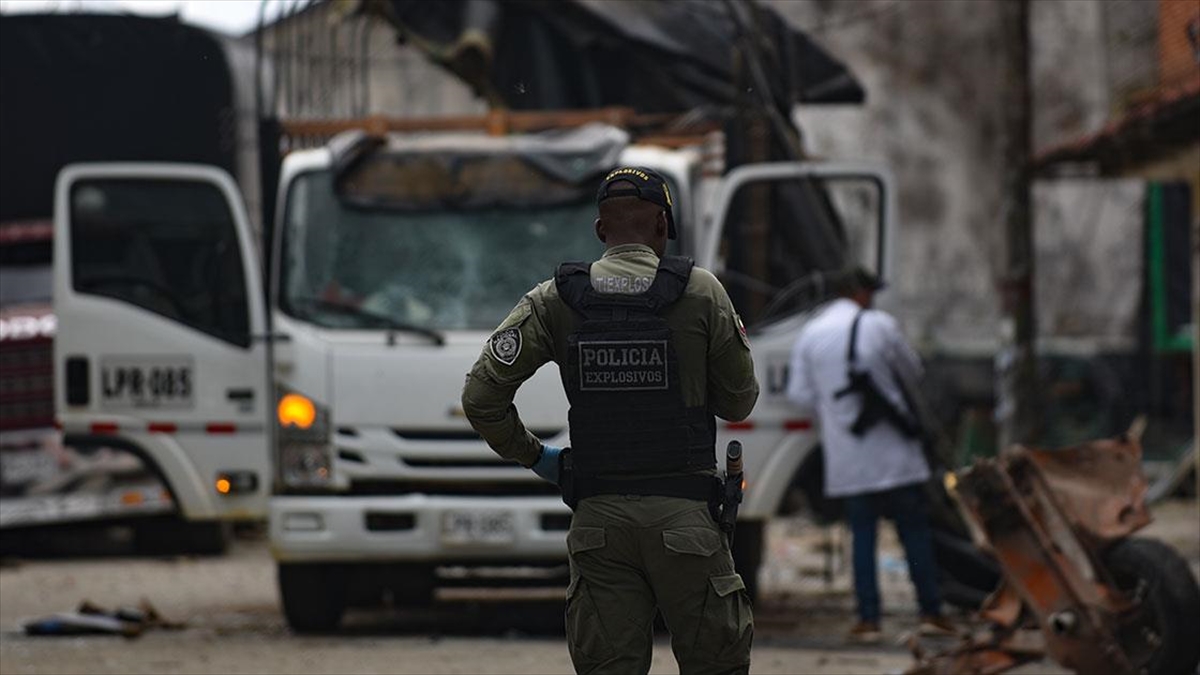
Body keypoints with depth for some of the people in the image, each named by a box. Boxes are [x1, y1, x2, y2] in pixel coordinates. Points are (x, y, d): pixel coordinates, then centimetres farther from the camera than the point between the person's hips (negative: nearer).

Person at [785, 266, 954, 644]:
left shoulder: (810, 335, 3)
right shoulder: (879, 325, -4)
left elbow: (799, 393, 2)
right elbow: (912, 371, 8)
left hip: (847, 455, 2)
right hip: (893, 451, -2)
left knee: (862, 534, 5)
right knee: (914, 530, 6)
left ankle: (868, 619, -1)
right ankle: (930, 612, 7)